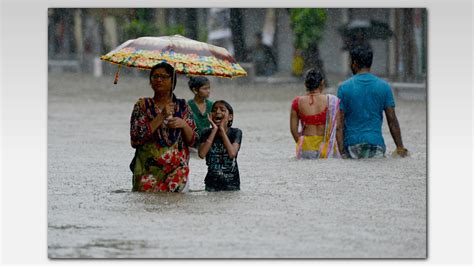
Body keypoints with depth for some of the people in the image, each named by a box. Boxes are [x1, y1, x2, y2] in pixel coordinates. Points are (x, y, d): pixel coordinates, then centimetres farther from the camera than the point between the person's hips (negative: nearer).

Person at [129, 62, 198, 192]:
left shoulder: (182, 106, 9)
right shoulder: (143, 105, 3)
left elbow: (192, 140, 10)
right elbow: (136, 138, -10)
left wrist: (184, 125, -10)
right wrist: (161, 117, -14)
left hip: (177, 170, 1)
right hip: (149, 170, -1)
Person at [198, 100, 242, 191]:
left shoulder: (236, 133, -4)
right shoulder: (206, 133, 0)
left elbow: (232, 153, -21)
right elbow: (201, 154, -17)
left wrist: (222, 130, -16)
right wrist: (214, 130, -14)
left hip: (231, 184, -1)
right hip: (212, 183, 1)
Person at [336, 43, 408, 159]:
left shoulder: (344, 88, -1)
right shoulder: (384, 86, 3)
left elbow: (339, 124, -4)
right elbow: (392, 121, 3)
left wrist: (341, 151, -4)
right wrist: (400, 148, 10)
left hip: (351, 145, -1)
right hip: (376, 144, 1)